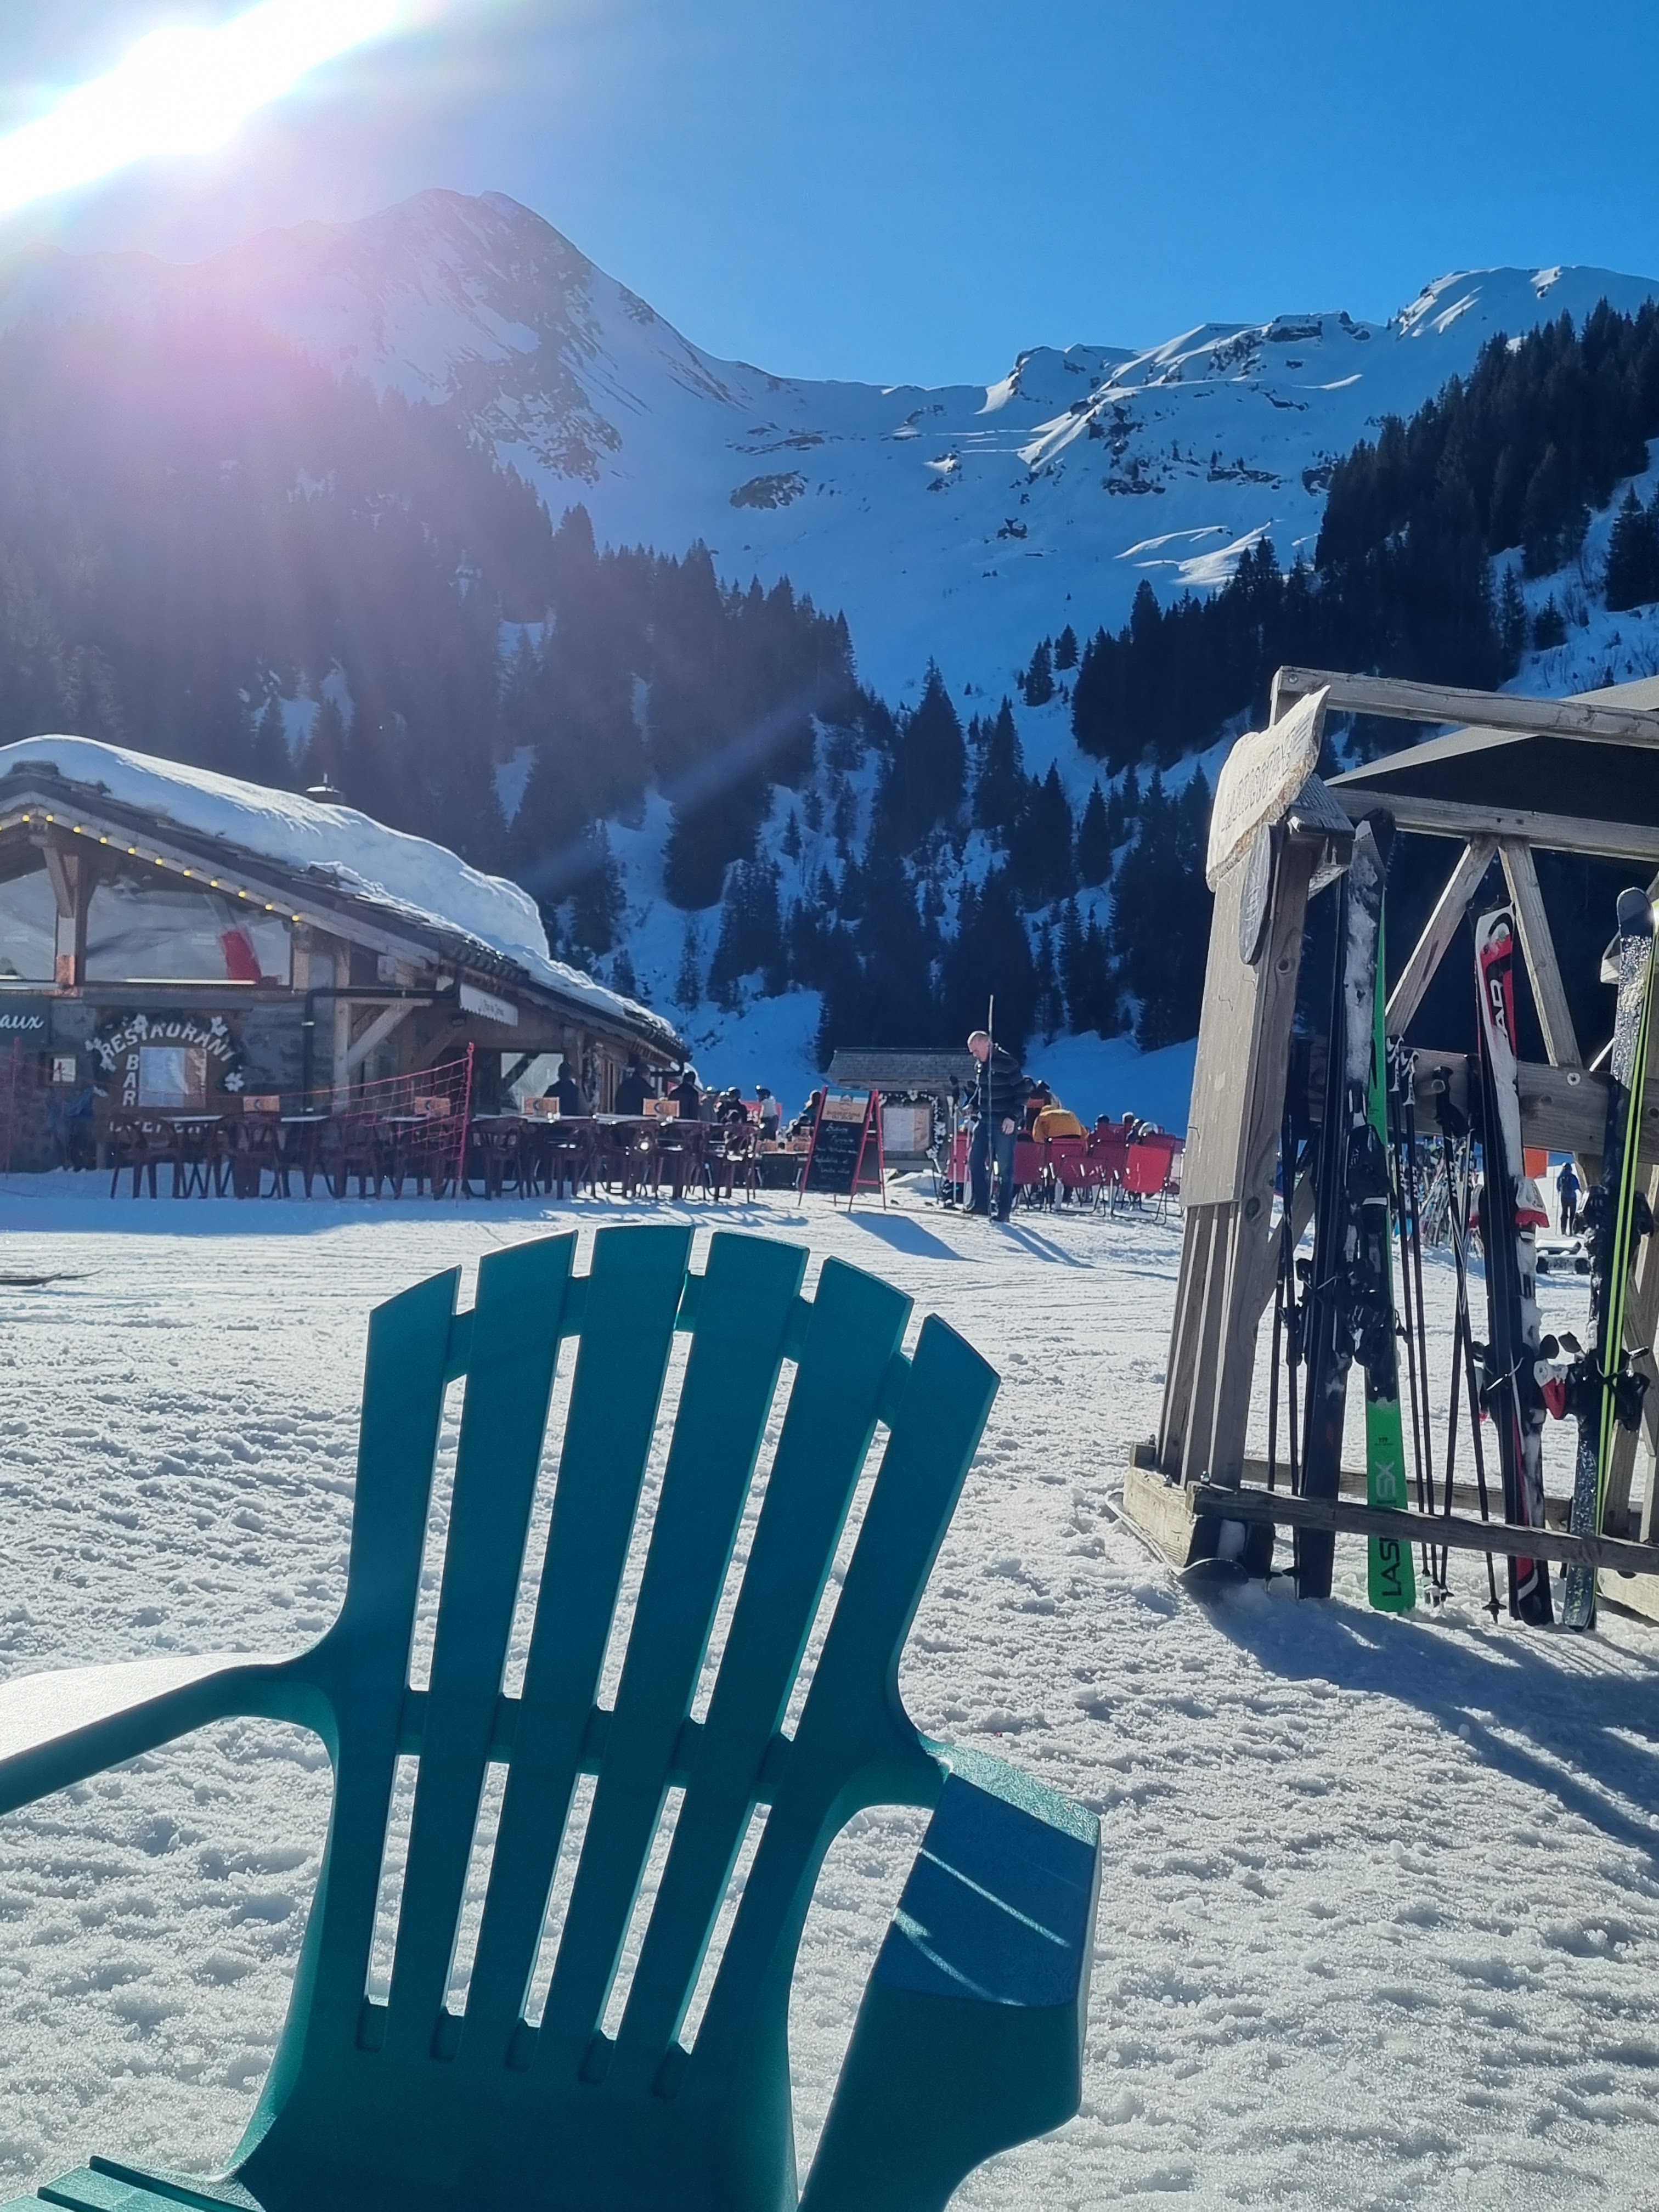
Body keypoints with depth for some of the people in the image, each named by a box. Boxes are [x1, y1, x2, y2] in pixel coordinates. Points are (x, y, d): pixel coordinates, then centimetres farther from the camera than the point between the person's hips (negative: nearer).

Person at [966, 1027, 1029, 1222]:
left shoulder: (1007, 1063, -14)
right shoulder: (982, 1065, 11)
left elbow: (1022, 1091, -14)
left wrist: (1013, 1117, -18)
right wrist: (973, 1106, 10)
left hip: (1005, 1123, -8)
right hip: (984, 1121, 8)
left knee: (1005, 1167, -3)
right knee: (975, 1160, 6)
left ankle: (1004, 1210, 1)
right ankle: (980, 1203, 14)